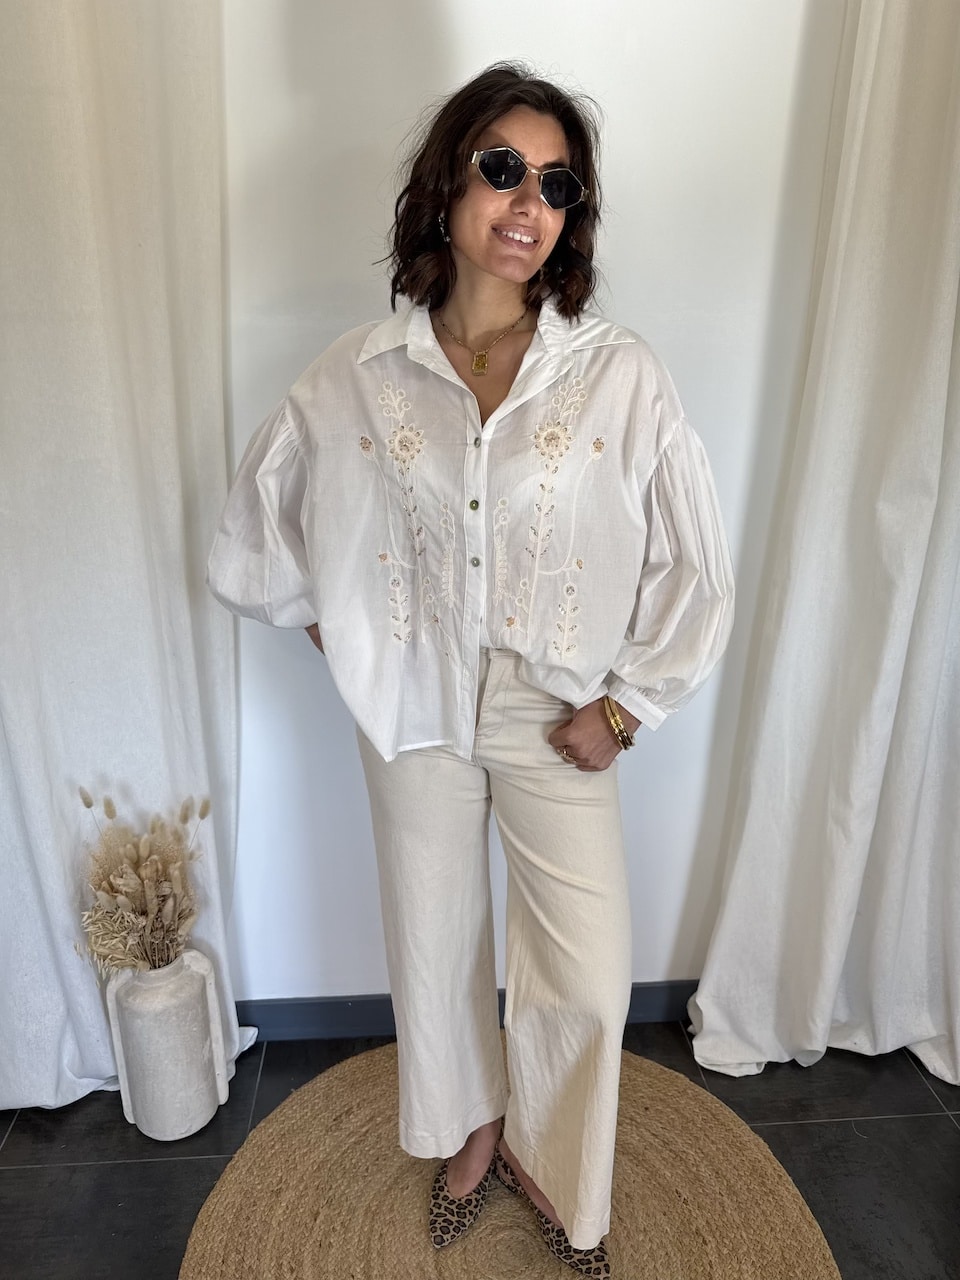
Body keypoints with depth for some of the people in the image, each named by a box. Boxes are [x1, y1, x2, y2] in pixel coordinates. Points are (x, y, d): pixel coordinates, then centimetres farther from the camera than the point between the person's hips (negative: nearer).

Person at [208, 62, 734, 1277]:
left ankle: (546, 1160, 40)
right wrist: (333, 630, 5)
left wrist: (622, 707, -6)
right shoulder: (358, 376, -7)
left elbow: (695, 566, -6)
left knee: (587, 974, 5)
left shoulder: (619, 375, -12)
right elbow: (258, 518, 7)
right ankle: (470, 1129, 50)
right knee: (435, 942, 18)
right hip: (414, 709, 2)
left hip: (557, 710, -1)